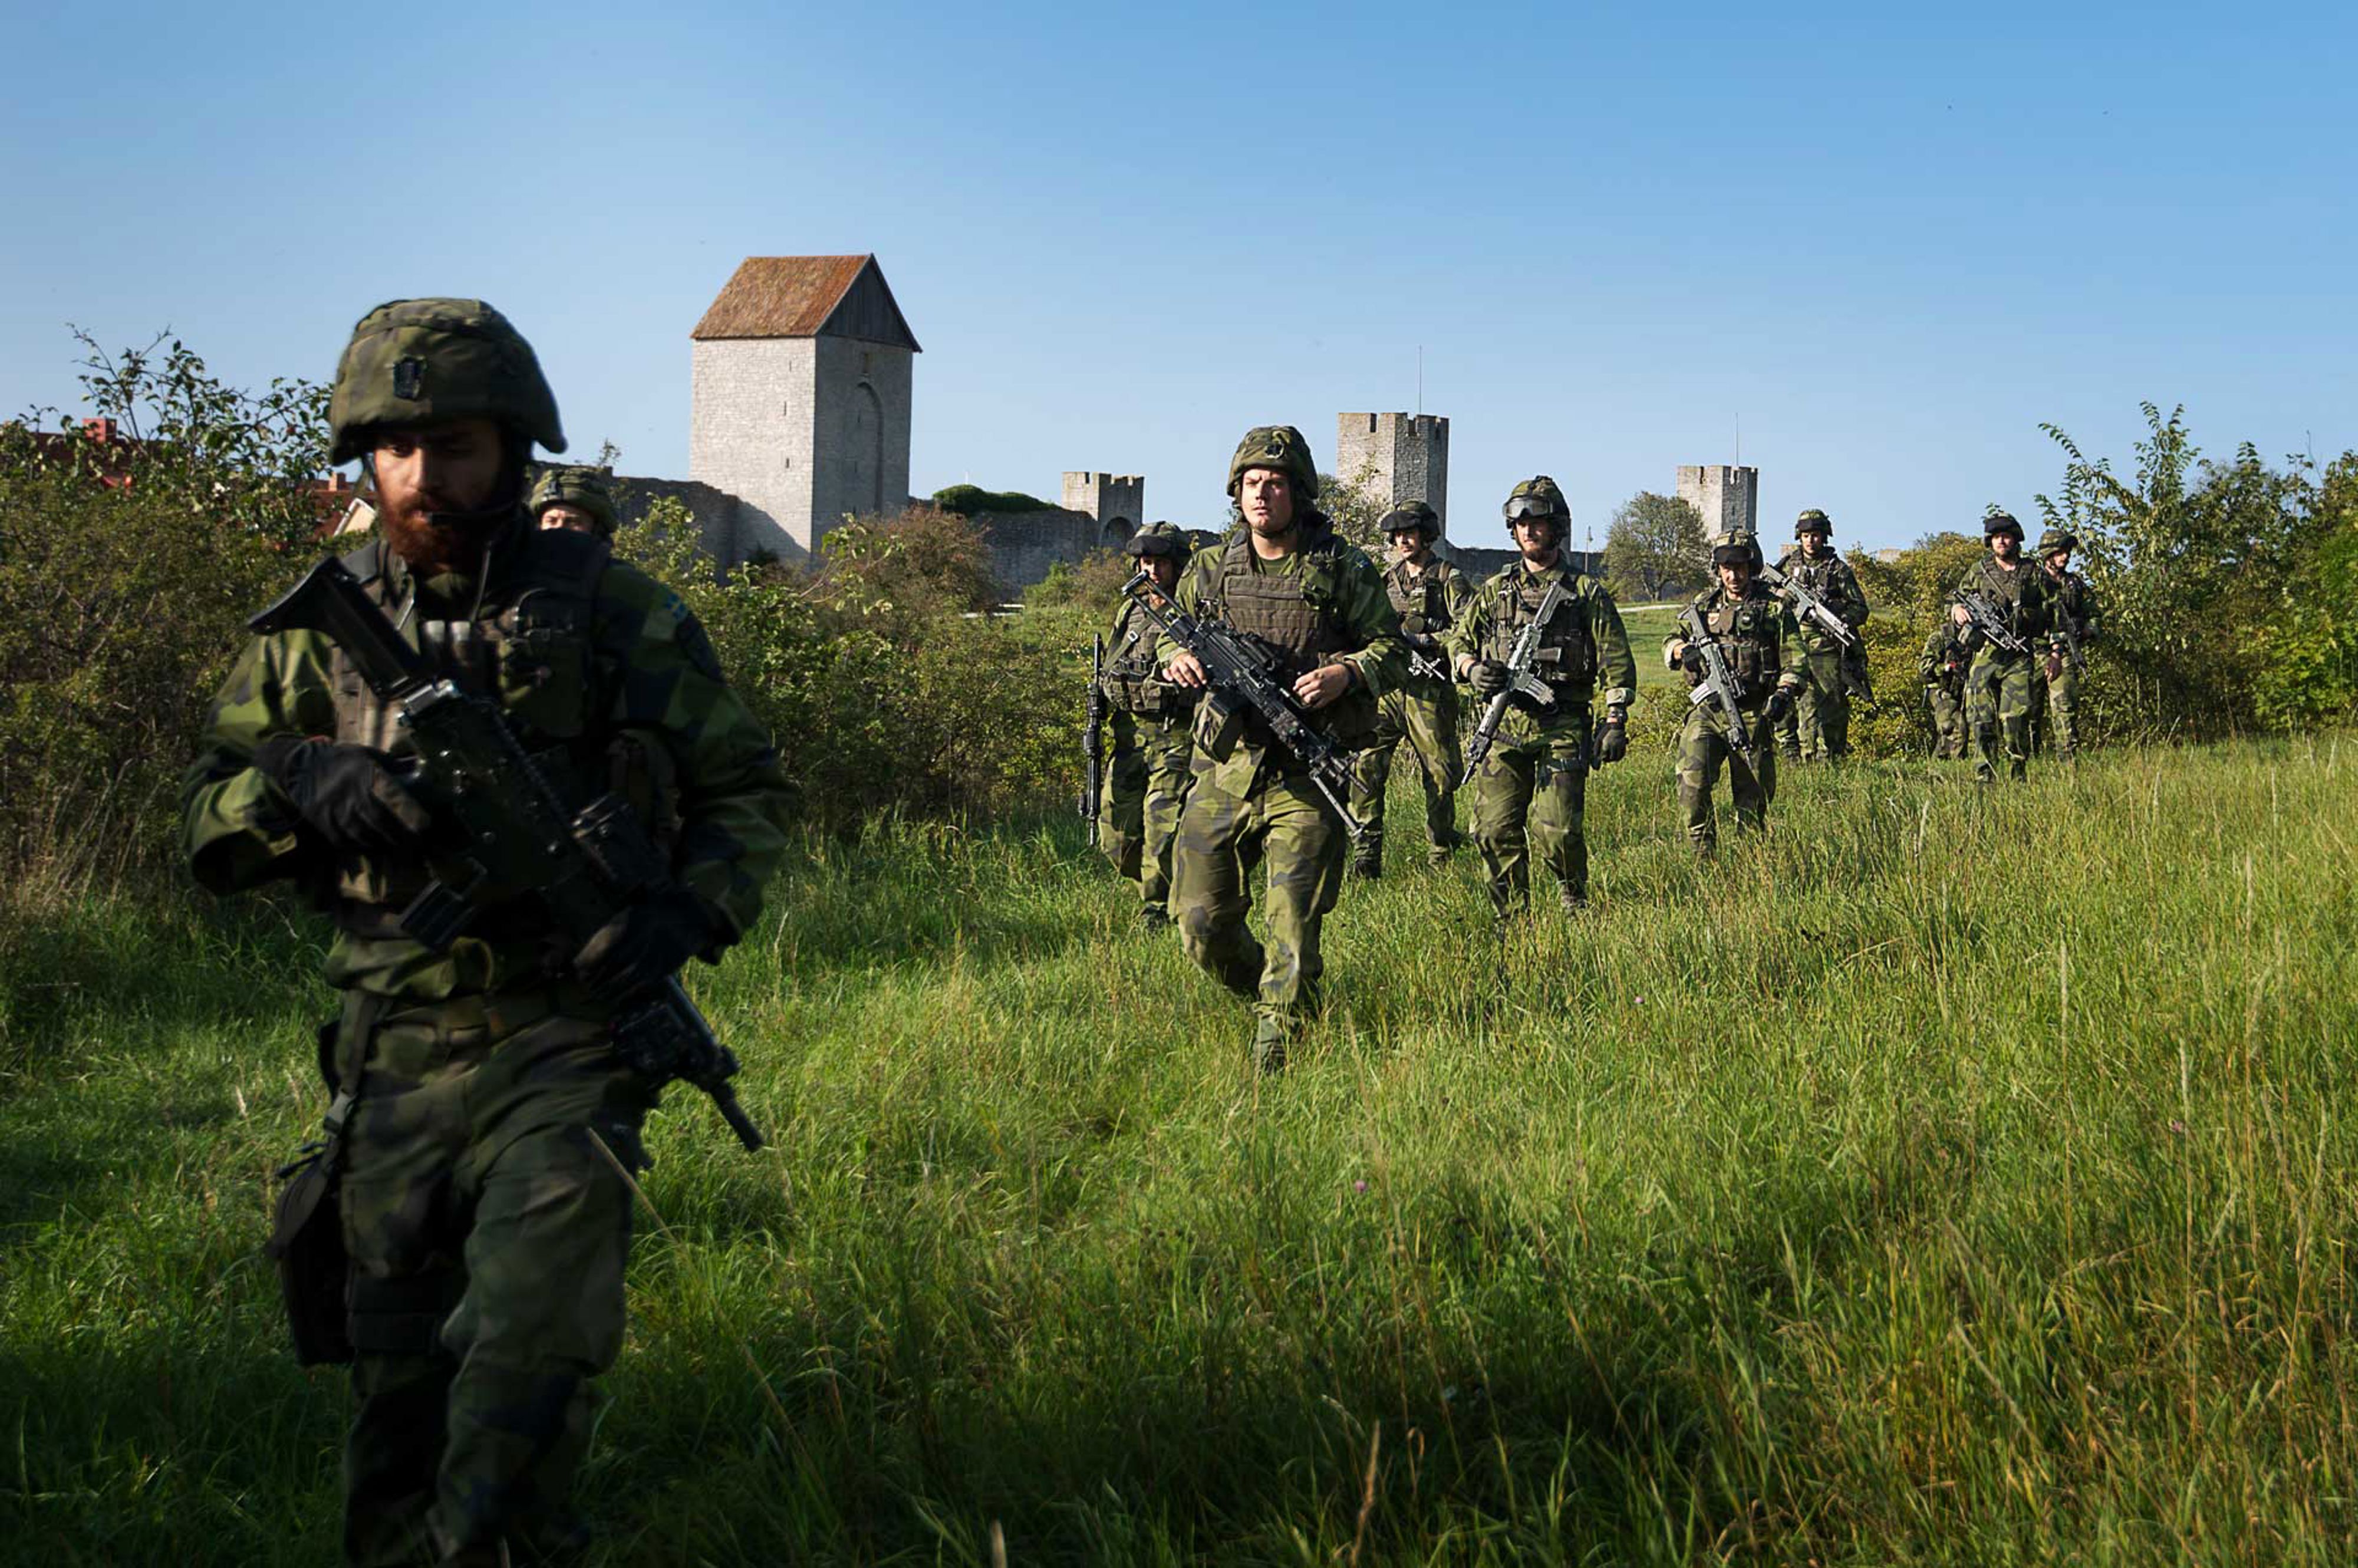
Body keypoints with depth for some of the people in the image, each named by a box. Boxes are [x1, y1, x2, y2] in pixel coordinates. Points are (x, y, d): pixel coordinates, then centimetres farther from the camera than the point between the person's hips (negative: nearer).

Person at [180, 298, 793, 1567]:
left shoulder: (614, 613, 0)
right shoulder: (326, 628, 8)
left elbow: (743, 790, 5)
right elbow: (205, 828, 9)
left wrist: (690, 913, -14)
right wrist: (301, 782, -13)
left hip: (564, 1046, -3)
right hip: (395, 1067, 3)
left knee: (530, 1361, -15)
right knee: (397, 1385, 11)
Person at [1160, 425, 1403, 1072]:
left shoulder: (1343, 568, -1)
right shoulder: (1211, 568, 7)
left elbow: (1394, 650, 4)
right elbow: (1166, 632, 20)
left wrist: (1346, 674, -16)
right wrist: (1177, 657, -4)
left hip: (1306, 775, -3)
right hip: (1224, 768, 4)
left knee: (1293, 925, -7)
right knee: (1201, 922, 5)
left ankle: (1274, 1059, 3)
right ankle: (1263, 995, 33)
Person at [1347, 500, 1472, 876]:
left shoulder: (1449, 580, -1)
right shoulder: (1387, 581, 15)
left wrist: (1425, 641, -17)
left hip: (1430, 693, -4)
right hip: (1387, 688, 4)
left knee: (1439, 777, 2)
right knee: (1365, 763, -11)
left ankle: (1440, 856, 17)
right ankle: (1366, 852, -8)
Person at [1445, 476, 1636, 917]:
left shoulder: (1586, 592, 6)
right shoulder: (1495, 591, 14)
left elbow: (1617, 665, 4)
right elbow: (1459, 641, 18)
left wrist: (1615, 722, -5)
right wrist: (1473, 670, -4)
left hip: (1563, 727, -3)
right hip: (1505, 726, 3)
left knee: (1557, 831, -11)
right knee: (1495, 829, -2)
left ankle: (1576, 904, 15)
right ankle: (1511, 919, 9)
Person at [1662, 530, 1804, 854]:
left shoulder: (1773, 609, 5)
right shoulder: (1702, 605, 13)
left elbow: (1794, 660, 3)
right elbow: (1670, 642, 16)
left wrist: (1784, 693, -15)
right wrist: (1682, 650, -8)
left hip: (1752, 715, -1)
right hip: (1707, 710, 1)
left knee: (1754, 796, 3)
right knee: (1692, 780, -18)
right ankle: (1703, 858, -9)